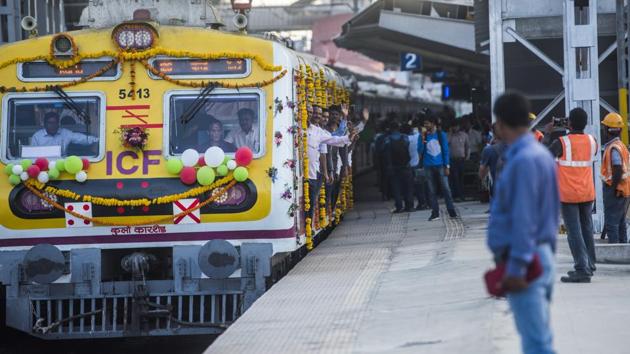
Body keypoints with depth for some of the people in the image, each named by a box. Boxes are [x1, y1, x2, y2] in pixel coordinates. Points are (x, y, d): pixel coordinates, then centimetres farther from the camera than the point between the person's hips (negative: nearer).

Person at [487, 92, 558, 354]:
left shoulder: (523, 160, -17)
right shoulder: (541, 155, 13)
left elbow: (523, 218, -21)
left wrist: (517, 267, -21)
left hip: (524, 260, -10)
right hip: (541, 254, 10)